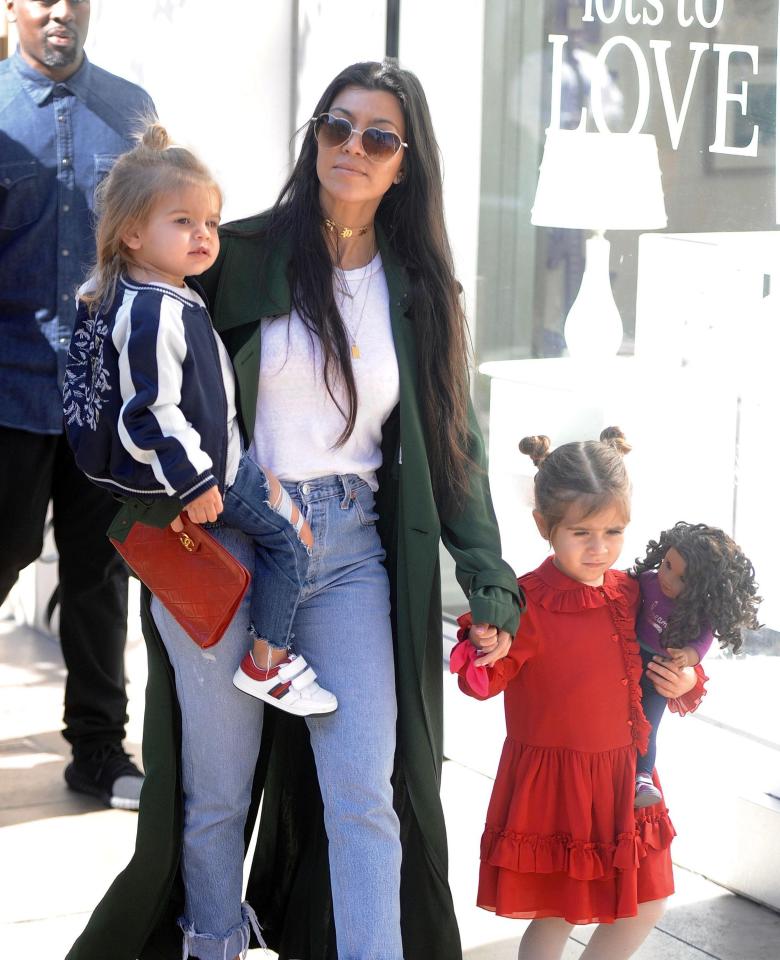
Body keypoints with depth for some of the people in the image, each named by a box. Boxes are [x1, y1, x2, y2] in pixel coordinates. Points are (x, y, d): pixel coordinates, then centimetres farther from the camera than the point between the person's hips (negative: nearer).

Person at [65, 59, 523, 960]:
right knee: (217, 790, 9)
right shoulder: (241, 256, -2)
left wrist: (488, 576, 4)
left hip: (353, 549, 2)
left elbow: (451, 439, 10)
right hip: (229, 542, -2)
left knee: (367, 796, -3)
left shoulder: (421, 290, 7)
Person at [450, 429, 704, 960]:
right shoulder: (526, 603, -17)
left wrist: (681, 680, -4)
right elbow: (484, 680, -23)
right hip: (551, 783, -6)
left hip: (623, 779, 6)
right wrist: (485, 653, -42)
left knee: (645, 907, 14)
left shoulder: (629, 595, 1)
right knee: (555, 916, 5)